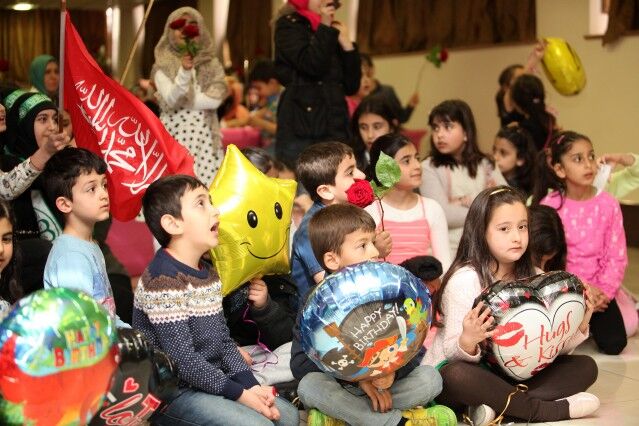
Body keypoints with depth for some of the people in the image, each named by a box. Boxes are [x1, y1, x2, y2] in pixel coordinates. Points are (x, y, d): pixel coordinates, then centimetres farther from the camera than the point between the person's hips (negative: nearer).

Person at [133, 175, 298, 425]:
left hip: (211, 380, 9)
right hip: (172, 393, -9)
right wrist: (238, 394, -17)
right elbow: (182, 359, -21)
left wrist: (251, 385, -2)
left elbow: (224, 340, 11)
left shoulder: (208, 273, 9)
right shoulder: (163, 280, -19)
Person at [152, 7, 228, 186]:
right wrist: (184, 72, -27)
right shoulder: (163, 67, 1)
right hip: (174, 135, -2)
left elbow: (214, 100, -6)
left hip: (204, 136, 2)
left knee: (208, 185, -4)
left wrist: (180, 100, -7)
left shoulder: (211, 65, 7)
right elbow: (170, 100, -14)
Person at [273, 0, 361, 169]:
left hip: (335, 128, 5)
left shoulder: (333, 30, 18)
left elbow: (352, 86, 10)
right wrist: (325, 28, -6)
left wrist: (347, 44, 2)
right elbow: (311, 65, -15)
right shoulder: (289, 25, 4)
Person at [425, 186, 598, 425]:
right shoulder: (465, 280, -16)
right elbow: (451, 354, -19)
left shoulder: (532, 280, 2)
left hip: (509, 375, 6)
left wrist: (578, 329, -14)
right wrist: (468, 341, -40)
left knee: (586, 366, -6)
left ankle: (502, 405, -22)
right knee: (456, 375, -39)